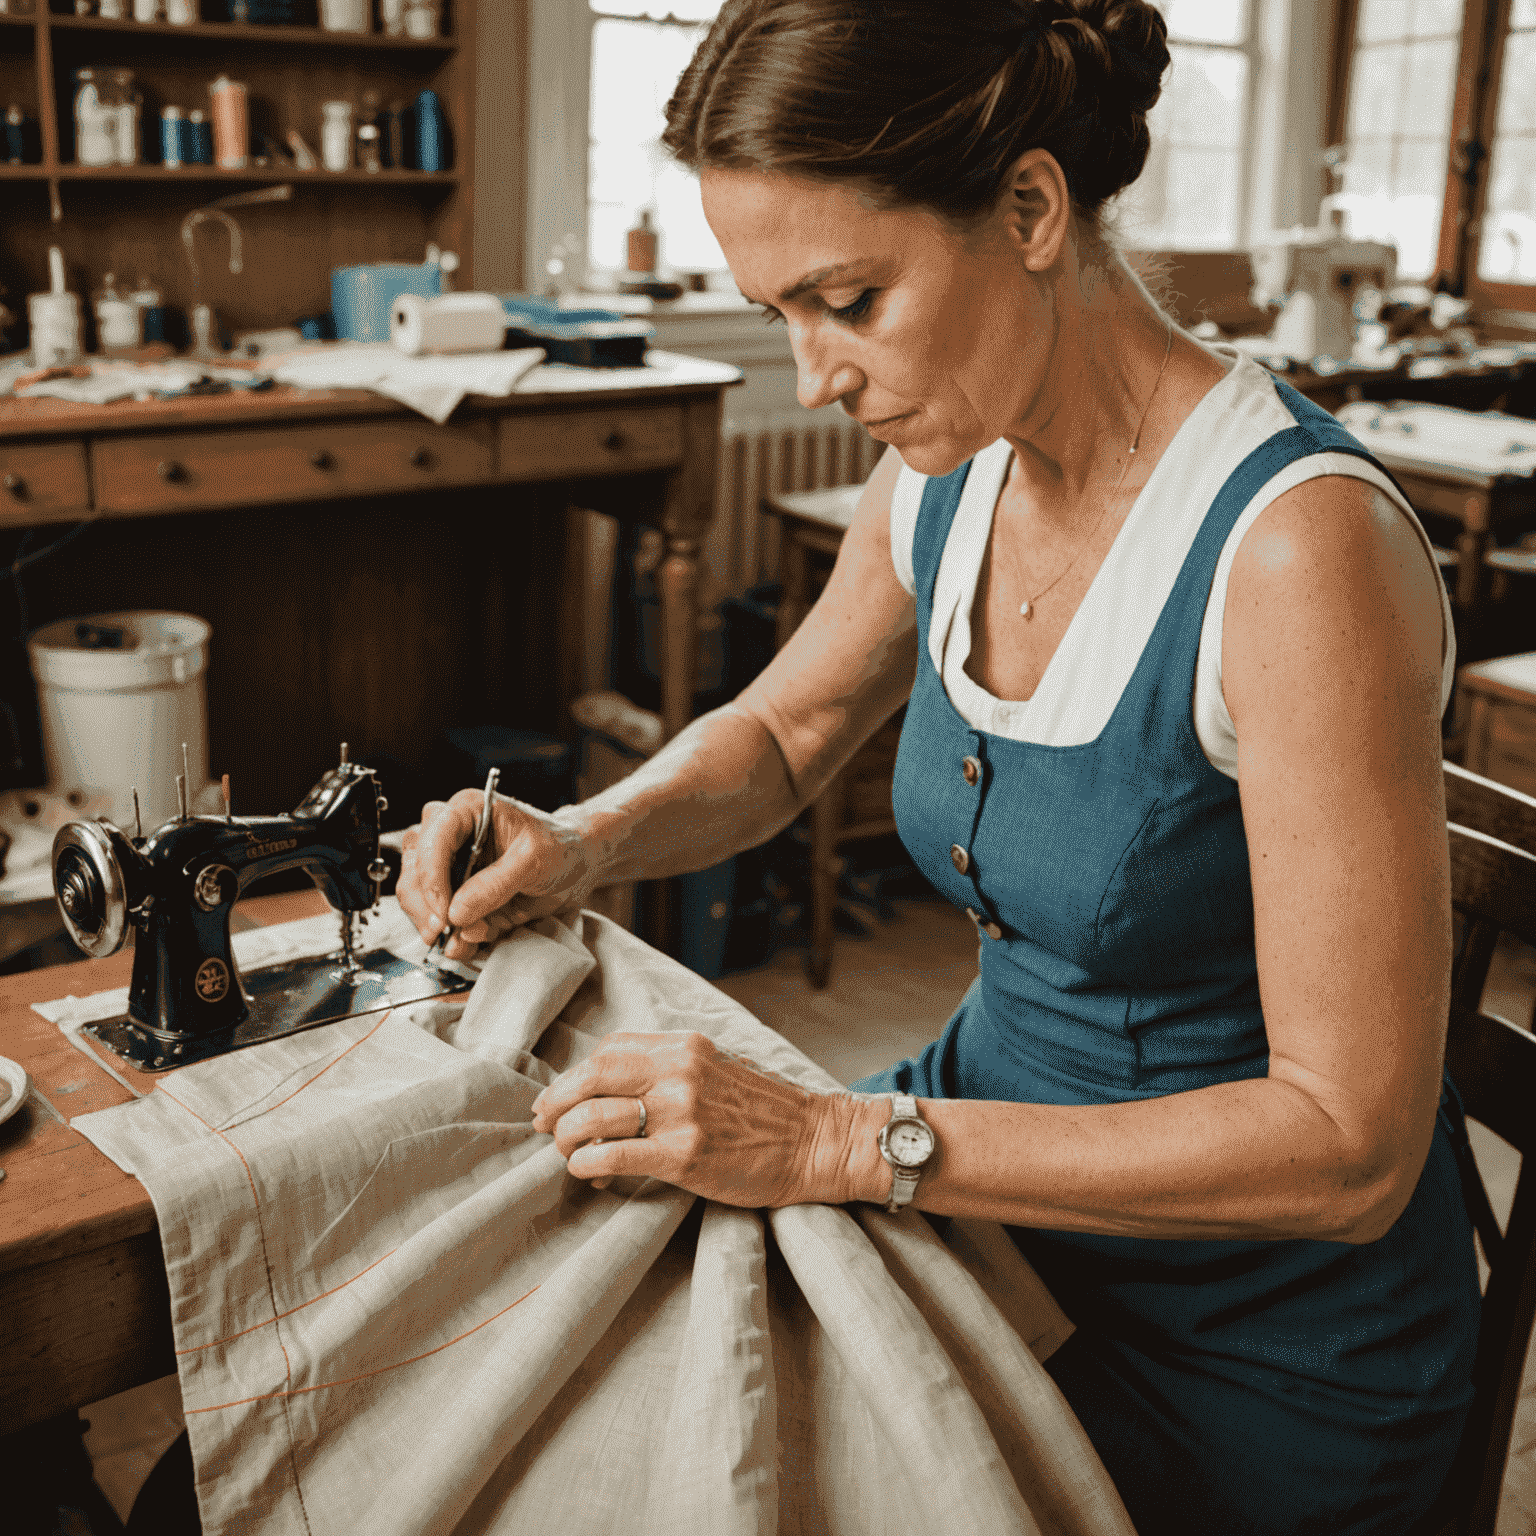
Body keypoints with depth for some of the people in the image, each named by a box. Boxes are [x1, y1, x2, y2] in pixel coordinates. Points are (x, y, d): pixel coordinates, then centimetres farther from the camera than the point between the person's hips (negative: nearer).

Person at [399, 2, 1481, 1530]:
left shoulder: (1298, 544, -28)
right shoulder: (940, 484, -6)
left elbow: (1350, 1144, -26)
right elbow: (783, 732, 13)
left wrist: (840, 1140, -29)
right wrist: (579, 841, -8)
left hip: (1259, 1340, -5)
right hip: (1000, 1171, 6)